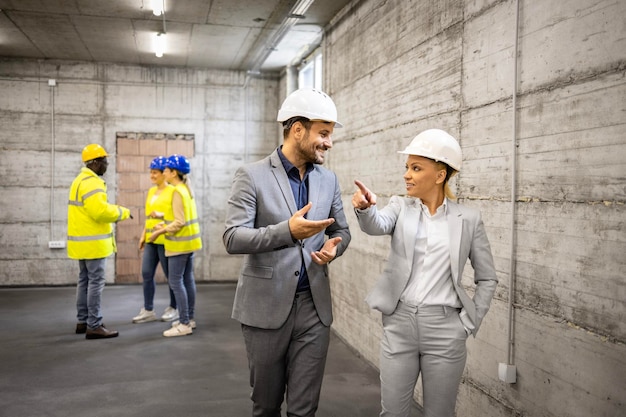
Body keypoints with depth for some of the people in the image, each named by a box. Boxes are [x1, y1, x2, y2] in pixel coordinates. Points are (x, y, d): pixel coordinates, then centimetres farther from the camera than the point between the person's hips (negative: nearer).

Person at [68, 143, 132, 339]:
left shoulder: (81, 180, 17)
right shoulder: (91, 182, -18)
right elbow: (100, 210, -26)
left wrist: (114, 212, 8)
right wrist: (122, 212, -12)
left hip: (84, 241, 11)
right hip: (93, 242, -11)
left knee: (85, 280, 15)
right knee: (95, 282, -6)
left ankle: (83, 321, 22)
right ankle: (94, 326, -3)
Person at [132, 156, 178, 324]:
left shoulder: (172, 191, -8)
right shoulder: (151, 191, 15)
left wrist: (162, 215, -23)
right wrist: (143, 235, 17)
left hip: (165, 239, -7)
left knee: (171, 275, 4)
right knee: (146, 274, 6)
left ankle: (173, 309, 18)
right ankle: (148, 310, 14)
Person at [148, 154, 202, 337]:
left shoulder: (177, 192, -18)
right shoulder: (186, 188, 10)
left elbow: (179, 222, -21)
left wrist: (160, 232, -15)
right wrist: (163, 224, 10)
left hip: (180, 242, -10)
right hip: (188, 240, 10)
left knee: (175, 282, -5)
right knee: (188, 279, 13)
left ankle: (184, 324, -2)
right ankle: (189, 319, 20)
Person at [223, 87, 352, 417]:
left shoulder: (329, 179, 6)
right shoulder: (252, 176, -8)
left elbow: (341, 229, 15)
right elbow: (232, 238, -15)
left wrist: (335, 245, -9)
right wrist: (288, 231, -29)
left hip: (314, 305, 3)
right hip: (266, 305, -3)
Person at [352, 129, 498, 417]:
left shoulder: (468, 219, 0)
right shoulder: (400, 207, 4)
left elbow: (487, 278, 6)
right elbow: (377, 226, -20)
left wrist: (469, 323, -1)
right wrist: (365, 208, -41)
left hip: (445, 330, -1)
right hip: (398, 324, 1)